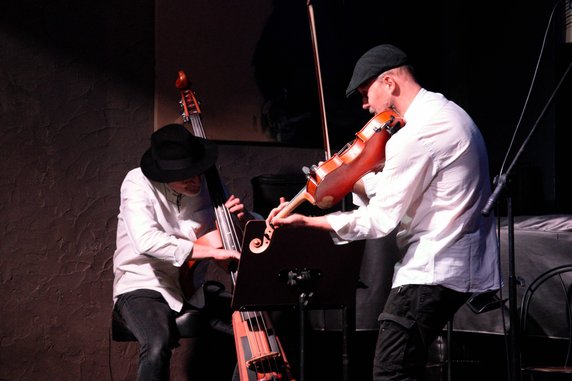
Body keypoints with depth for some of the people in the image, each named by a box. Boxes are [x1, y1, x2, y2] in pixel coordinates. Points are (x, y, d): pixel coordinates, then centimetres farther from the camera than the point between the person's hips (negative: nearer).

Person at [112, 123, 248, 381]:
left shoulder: (204, 185, 2)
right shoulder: (138, 183, -13)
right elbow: (147, 241, -30)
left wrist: (237, 220, -10)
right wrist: (212, 252, -33)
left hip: (192, 288, 5)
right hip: (144, 287, -5)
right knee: (159, 345, -36)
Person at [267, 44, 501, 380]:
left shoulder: (416, 135, -19)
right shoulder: (447, 113, 13)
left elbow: (380, 220, -19)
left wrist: (305, 221, -15)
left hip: (434, 270, -11)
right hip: (463, 265, 11)